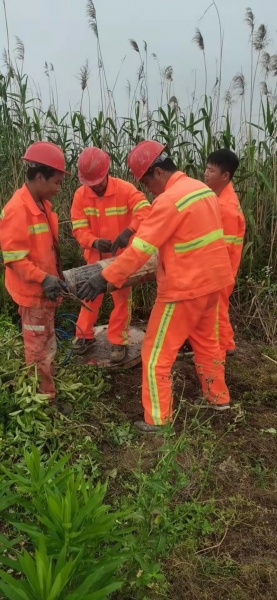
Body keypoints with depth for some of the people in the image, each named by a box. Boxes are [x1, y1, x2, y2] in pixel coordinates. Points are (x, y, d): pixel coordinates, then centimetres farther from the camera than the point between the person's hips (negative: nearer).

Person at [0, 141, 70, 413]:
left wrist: (53, 276, 10)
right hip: (33, 292, -9)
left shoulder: (42, 204, 5)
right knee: (39, 348, 4)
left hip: (44, 288, 9)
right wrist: (43, 279, -29)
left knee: (46, 344, 21)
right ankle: (46, 401, 19)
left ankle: (43, 393, 38)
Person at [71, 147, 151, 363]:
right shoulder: (80, 195, -12)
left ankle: (118, 341, 19)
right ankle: (85, 335, 31)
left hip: (122, 255, -2)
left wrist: (128, 231, -47)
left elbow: (145, 211, -31)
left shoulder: (124, 189, -19)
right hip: (95, 255, 3)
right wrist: (94, 242, -35)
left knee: (122, 298, 7)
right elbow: (79, 228, -14)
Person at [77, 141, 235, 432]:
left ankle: (158, 419, 14)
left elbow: (140, 249, -24)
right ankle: (218, 397, 41)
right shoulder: (202, 188, 8)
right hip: (210, 279, 9)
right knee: (205, 340, 26)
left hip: (185, 287, -9)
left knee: (156, 353, 4)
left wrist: (105, 278, -20)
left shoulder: (169, 200, -20)